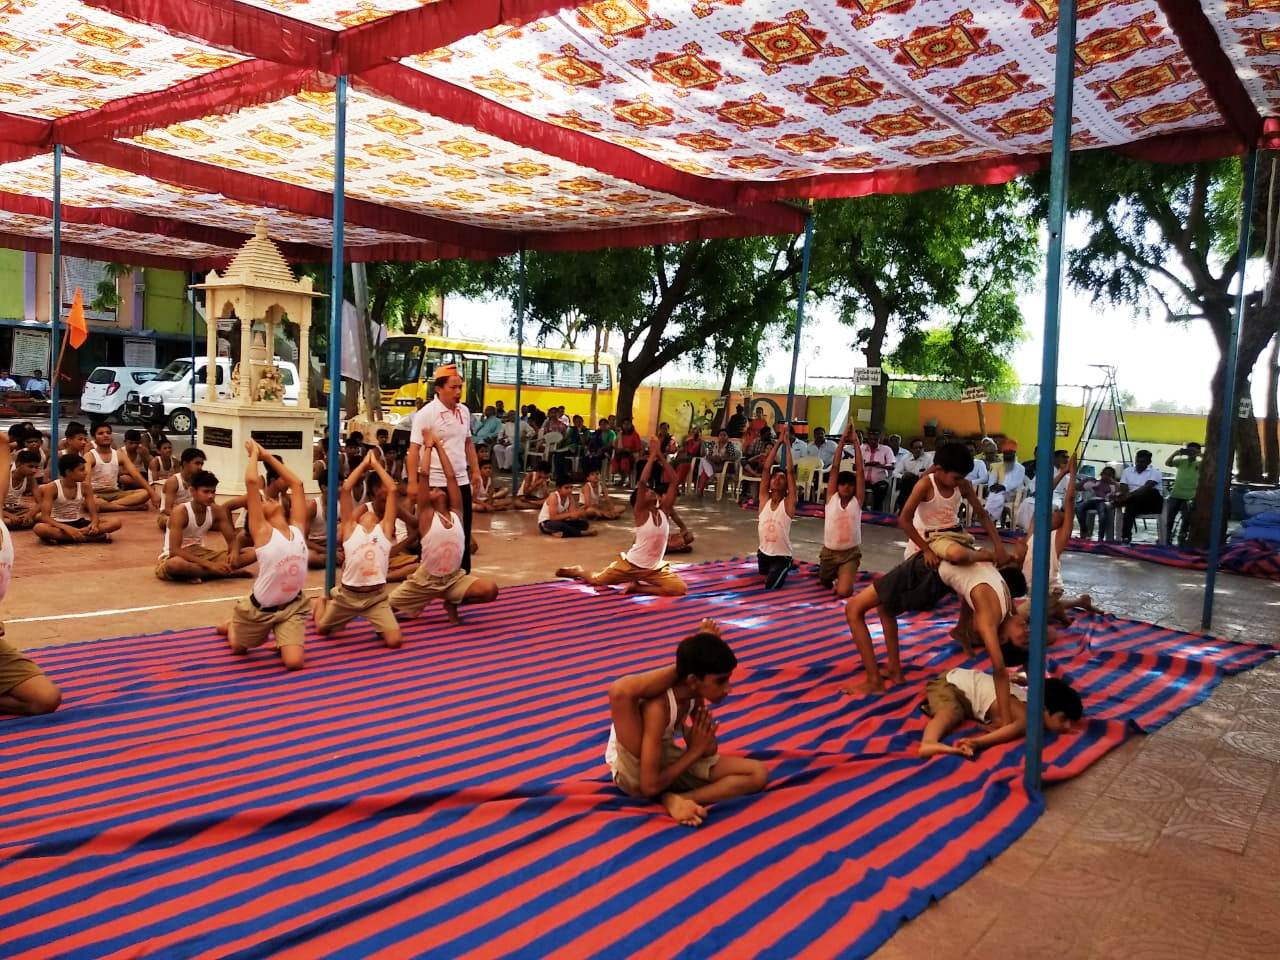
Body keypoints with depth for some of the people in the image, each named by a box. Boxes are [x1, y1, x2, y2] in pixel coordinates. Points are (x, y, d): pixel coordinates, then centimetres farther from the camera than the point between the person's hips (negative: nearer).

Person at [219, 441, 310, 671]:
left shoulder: (297, 528, 0)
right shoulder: (262, 531, -11)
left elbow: (296, 483, 5)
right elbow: (252, 481, -20)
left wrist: (267, 456, 9)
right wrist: (254, 454, -5)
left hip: (292, 606, 2)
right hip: (260, 608, -2)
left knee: (294, 661, -14)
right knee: (238, 648, 22)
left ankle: (281, 641, 19)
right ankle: (231, 626, 55)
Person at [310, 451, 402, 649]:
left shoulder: (384, 529, 4)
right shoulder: (350, 528, 3)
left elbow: (392, 489, 0)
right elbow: (345, 489, -3)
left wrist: (376, 464, 6)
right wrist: (364, 464, 3)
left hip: (377, 595, 0)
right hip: (348, 594, 1)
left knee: (394, 640, -14)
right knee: (321, 629, 20)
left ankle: (378, 622, 20)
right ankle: (322, 602, 53)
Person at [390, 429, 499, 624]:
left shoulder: (456, 513, -1)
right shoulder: (426, 515, -9)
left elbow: (451, 477, -6)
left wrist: (439, 445, -1)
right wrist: (428, 446, -8)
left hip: (454, 578, 2)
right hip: (425, 580, -2)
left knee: (490, 590, -22)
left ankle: (452, 603, 7)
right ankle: (415, 606, 26)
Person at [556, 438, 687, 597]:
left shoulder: (664, 510, -1)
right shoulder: (641, 512, -12)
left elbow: (673, 481, -5)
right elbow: (642, 482, -27)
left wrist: (660, 456, -10)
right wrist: (652, 456, -21)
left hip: (655, 568, 3)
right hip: (631, 564, -3)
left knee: (680, 589, -18)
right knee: (596, 580, 8)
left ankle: (637, 587, -3)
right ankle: (578, 571, 44)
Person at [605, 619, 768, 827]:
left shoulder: (695, 695, -7)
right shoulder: (658, 707, -29)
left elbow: (708, 752, 6)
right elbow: (650, 786, -29)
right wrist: (695, 750, -19)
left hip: (668, 761, 8)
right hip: (633, 773, -8)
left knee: (758, 773, -6)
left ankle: (675, 799, -18)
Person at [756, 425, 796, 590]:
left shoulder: (788, 503, -12)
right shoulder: (764, 500, -4)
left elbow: (790, 471, -19)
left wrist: (787, 442, -17)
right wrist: (778, 442, -9)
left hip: (781, 556, -4)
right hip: (763, 552, 4)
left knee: (770, 588, -12)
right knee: (764, 580, 18)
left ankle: (786, 569, 15)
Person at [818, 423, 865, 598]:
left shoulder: (857, 500, -6)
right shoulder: (831, 497, -4)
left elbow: (860, 471, -12)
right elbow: (834, 469, -9)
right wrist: (842, 441, -13)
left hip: (850, 553, -2)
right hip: (829, 551, 2)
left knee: (843, 592, -17)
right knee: (825, 583, 19)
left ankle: (844, 576, 18)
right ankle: (835, 574, 52)